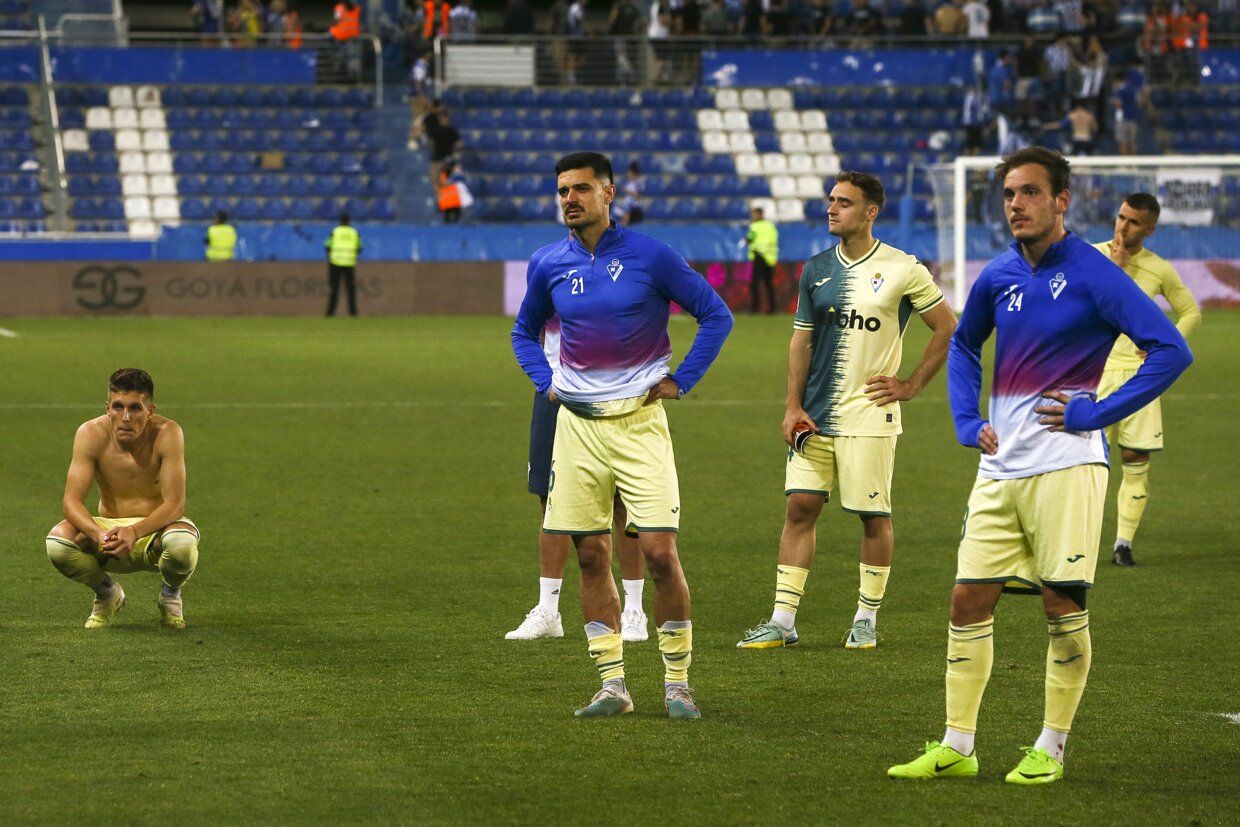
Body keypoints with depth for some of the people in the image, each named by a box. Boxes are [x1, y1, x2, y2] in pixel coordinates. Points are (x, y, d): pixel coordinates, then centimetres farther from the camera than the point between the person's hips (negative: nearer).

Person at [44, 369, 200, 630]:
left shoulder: (167, 434, -20)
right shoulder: (91, 435, -15)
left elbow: (175, 504, -24)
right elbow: (71, 500, -19)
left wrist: (134, 532, -42)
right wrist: (97, 534, -41)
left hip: (156, 530, -2)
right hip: (107, 528, 2)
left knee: (182, 544, -38)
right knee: (57, 540, -29)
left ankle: (170, 595, 1)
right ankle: (107, 593, 5)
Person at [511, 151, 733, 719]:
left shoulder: (649, 256, -6)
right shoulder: (548, 264, 5)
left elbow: (716, 315, 2)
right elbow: (524, 331, 24)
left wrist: (680, 380, -3)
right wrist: (545, 382, 9)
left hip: (639, 420, -4)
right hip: (577, 424, 4)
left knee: (659, 552, -9)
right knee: (591, 556, 4)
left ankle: (677, 682, 2)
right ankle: (612, 685, 11)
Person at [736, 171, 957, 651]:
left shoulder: (902, 270, -4)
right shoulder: (816, 270, 9)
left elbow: (948, 328, 3)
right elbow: (801, 341, 11)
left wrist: (911, 386, 0)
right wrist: (793, 407, 1)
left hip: (869, 416, -4)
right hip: (815, 415, 4)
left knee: (874, 516, 1)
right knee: (800, 507, 0)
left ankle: (867, 619, 14)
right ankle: (782, 621, 2)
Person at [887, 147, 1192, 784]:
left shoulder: (1094, 276, -9)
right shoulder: (997, 278, 9)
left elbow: (1170, 350, -14)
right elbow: (963, 345, 28)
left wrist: (1096, 413, -13)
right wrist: (967, 420, 14)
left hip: (1065, 465, -6)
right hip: (1000, 468, 6)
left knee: (1063, 605, -2)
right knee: (969, 600, 3)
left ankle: (1050, 748, 9)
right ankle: (956, 747, 10)